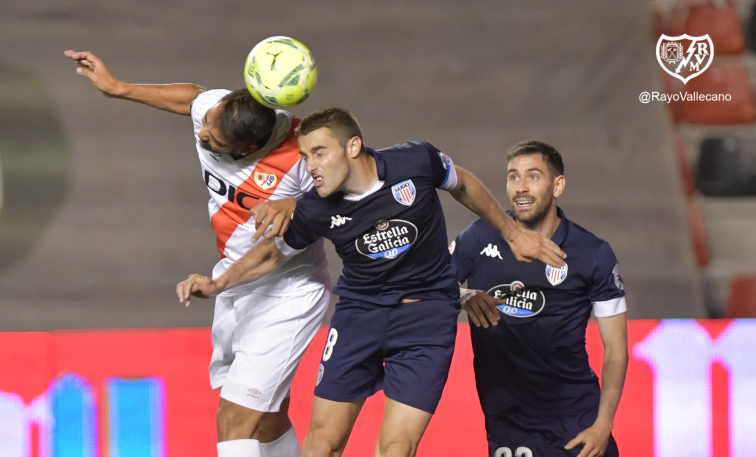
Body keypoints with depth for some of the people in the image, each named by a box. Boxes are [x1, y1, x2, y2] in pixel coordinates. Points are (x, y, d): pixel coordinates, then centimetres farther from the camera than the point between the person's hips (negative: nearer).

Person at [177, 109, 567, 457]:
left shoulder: (416, 162, -17)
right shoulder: (315, 211, -11)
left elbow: (462, 185, 6)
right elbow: (274, 253, 8)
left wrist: (512, 233, 16)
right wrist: (216, 284, -6)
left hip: (427, 314, -2)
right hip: (358, 311, 2)